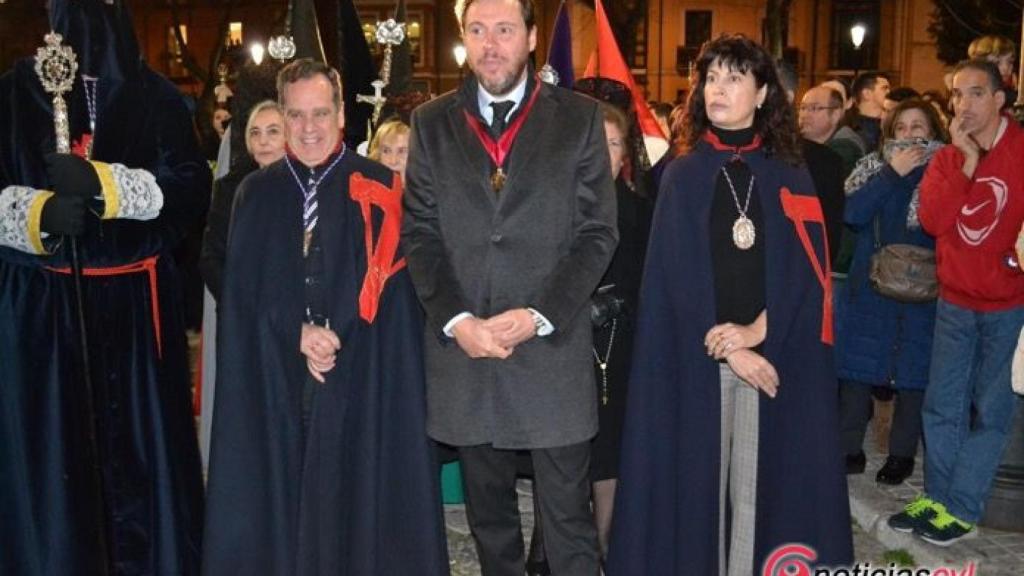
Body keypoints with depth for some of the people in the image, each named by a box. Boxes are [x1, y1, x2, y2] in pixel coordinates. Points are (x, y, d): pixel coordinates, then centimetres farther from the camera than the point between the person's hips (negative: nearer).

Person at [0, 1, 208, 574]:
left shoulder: (158, 98, 5)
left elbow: (192, 186, -6)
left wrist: (100, 181, -19)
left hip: (136, 303, 1)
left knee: (141, 442, 5)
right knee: (49, 448, 1)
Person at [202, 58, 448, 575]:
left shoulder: (377, 190, 2)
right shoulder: (256, 193, 9)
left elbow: (387, 285, -4)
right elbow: (245, 288, 3)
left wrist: (335, 334, -14)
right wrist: (299, 332, -11)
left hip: (359, 371, -2)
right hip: (274, 370, 2)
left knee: (355, 488, 1)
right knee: (280, 487, 6)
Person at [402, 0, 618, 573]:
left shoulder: (580, 117, 3)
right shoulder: (432, 122, 8)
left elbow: (599, 232, -1)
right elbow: (420, 232, 5)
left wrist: (538, 316, -12)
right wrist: (457, 320, -9)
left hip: (553, 349, -2)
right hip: (464, 347, 2)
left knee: (570, 518, 4)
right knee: (489, 514, 15)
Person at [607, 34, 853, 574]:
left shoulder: (789, 177, 6)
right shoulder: (683, 175, 4)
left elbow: (807, 268, -1)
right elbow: (676, 275, -3)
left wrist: (756, 332, -13)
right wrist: (725, 347, -11)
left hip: (776, 354, 1)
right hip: (696, 355, 0)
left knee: (759, 480, 3)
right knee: (698, 479, 3)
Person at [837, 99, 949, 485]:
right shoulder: (873, 167, 6)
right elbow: (851, 212, -11)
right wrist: (893, 173, -13)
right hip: (868, 288, 2)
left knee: (912, 372, 6)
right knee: (855, 367, 5)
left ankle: (902, 453, 21)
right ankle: (849, 448, 18)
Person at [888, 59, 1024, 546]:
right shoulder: (947, 158, 5)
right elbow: (932, 221, -10)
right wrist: (966, 162, -14)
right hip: (956, 300, 4)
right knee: (942, 403, 9)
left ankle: (961, 508, 12)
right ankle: (936, 495, 21)